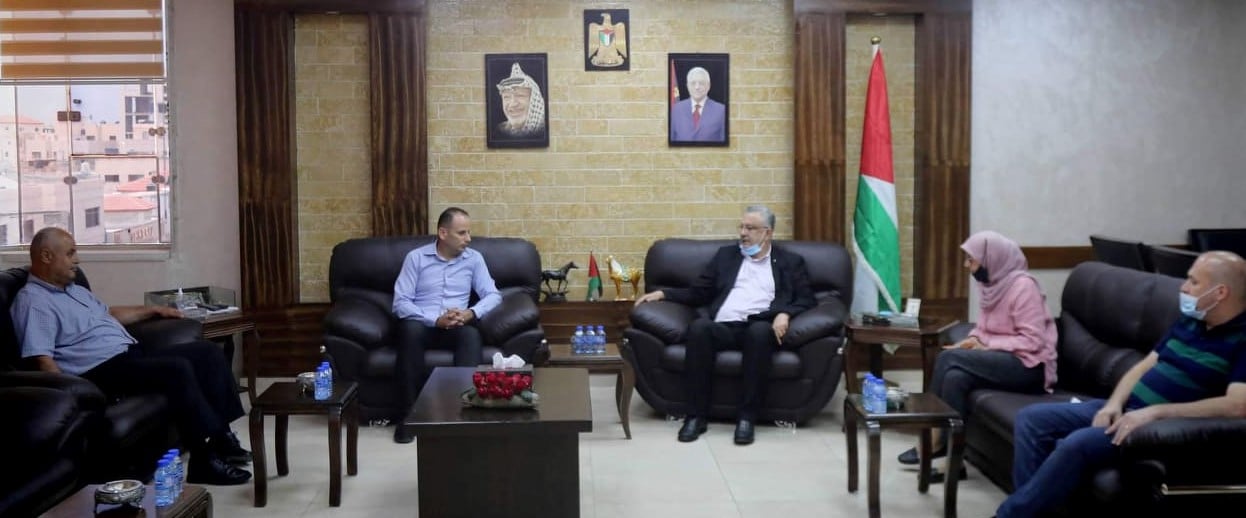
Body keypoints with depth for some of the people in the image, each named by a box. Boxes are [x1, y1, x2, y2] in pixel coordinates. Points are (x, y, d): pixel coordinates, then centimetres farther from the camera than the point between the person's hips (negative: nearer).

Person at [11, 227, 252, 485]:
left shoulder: (74, 290, 22)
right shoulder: (33, 301, -8)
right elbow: (43, 361, -18)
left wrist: (153, 310, 38)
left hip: (132, 354, 10)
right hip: (100, 371, -10)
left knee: (208, 352, -1)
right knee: (177, 369, -31)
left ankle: (221, 436, -5)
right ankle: (205, 458, -27)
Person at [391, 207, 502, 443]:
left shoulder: (474, 259, 8)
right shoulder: (416, 257, 1)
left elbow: (493, 295, 2)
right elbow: (401, 302, -7)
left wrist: (471, 313, -19)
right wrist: (436, 319, -21)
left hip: (457, 326, 1)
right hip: (423, 324, -1)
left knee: (471, 334, -34)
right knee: (410, 329, -37)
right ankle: (407, 414, -30)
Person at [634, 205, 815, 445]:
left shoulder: (790, 262, 19)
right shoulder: (726, 255, 25)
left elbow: (805, 300, 10)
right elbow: (698, 293, 22)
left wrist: (785, 314, -10)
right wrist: (663, 293, 8)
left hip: (758, 326, -2)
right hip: (722, 326, 2)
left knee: (760, 331, -39)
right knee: (699, 326, -33)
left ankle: (746, 417, -31)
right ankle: (696, 415, -27)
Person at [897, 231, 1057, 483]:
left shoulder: (1023, 285, -14)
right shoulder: (991, 283, 11)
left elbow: (1032, 340, -19)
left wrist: (986, 345, -18)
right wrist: (972, 341, -2)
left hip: (1028, 365, -8)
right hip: (1000, 359, 8)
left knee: (949, 358, -24)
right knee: (956, 376, -22)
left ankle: (934, 441, -14)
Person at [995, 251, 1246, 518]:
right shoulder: (1189, 321, 14)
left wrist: (1155, 411, -26)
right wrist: (1114, 404, -5)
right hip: (1124, 409, 9)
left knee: (1077, 444, -32)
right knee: (1031, 418, -5)